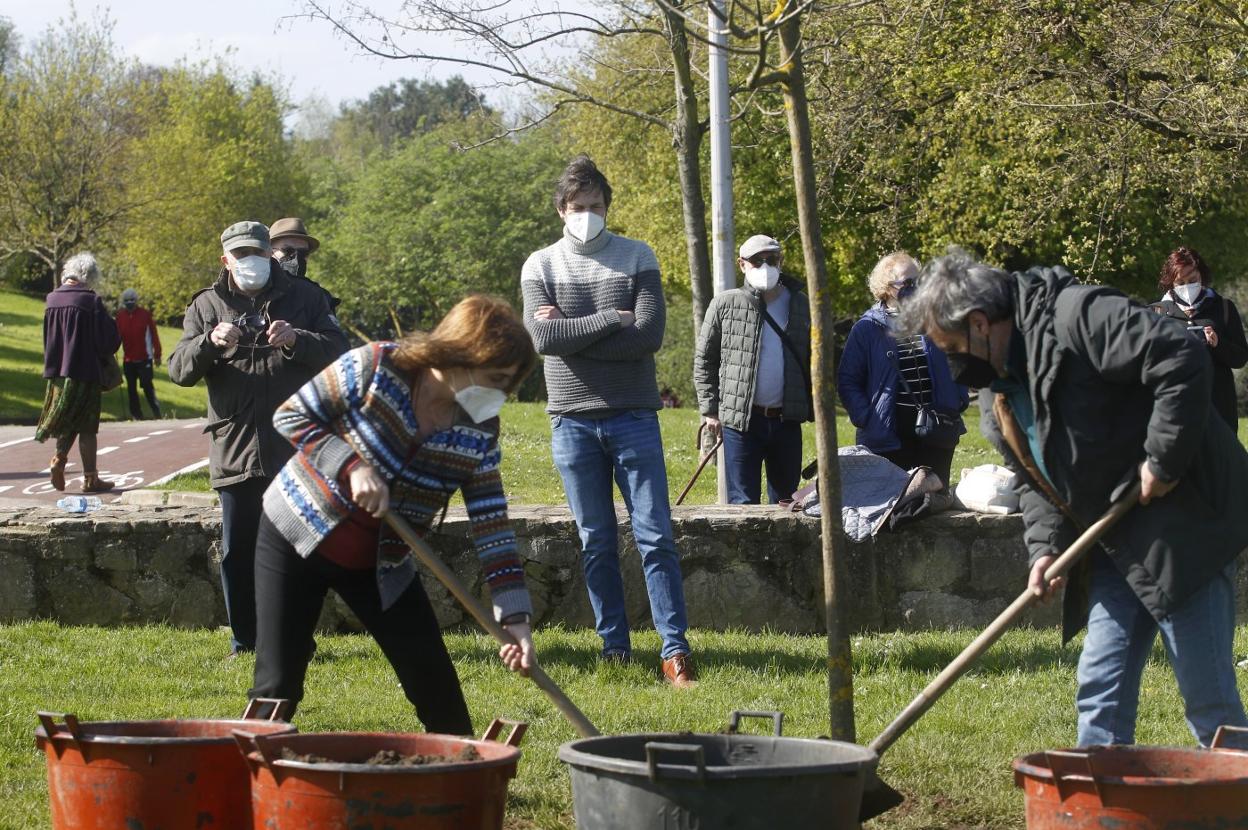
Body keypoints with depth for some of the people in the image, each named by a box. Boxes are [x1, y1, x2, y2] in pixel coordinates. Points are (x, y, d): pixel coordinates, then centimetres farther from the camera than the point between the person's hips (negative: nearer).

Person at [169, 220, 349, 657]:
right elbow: (179, 370, 1)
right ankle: (244, 638, 14)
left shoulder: (305, 298, 7)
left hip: (295, 447, -1)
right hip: (234, 451, 1)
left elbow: (337, 351, 1)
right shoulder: (207, 306, 9)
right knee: (237, 551, 4)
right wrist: (210, 343, -19)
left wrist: (297, 341, -18)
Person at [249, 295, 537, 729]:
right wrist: (352, 466, -27)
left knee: (439, 691, -1)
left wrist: (514, 617, -17)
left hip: (380, 565, 4)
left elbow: (492, 525, -9)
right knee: (278, 685, -6)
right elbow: (290, 416, -13)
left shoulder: (478, 433, -9)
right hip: (296, 535, -4)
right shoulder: (374, 368, -20)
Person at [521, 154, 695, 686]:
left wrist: (571, 332, -10)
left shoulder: (637, 258, 4)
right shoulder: (541, 265, 6)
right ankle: (614, 647, 13)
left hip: (633, 416, -1)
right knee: (596, 542, 6)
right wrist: (609, 319, -11)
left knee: (655, 537, -5)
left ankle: (675, 649, -6)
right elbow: (542, 338, -10)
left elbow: (649, 335, -10)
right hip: (571, 418, 1)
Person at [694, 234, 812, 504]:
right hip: (741, 421, -3)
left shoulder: (799, 305, 8)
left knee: (785, 501, 10)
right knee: (743, 502, -3)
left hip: (787, 421, 3)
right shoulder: (725, 305, 1)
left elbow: (814, 362, 14)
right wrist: (709, 410, 0)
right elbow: (703, 360, 6)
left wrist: (817, 410, 7)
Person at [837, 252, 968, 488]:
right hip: (887, 438, -3)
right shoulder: (867, 328, -1)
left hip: (937, 434, 3)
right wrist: (866, 417, -12)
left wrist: (959, 402, 6)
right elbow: (847, 380, -1)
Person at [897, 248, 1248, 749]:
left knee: (1208, 696, -5)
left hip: (1182, 523, -9)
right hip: (1114, 545, 9)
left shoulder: (1078, 316, -17)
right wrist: (1046, 546, -2)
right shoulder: (997, 392, 12)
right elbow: (1034, 481, 16)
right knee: (1101, 688, 8)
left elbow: (1184, 363, -24)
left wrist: (1163, 461, -21)